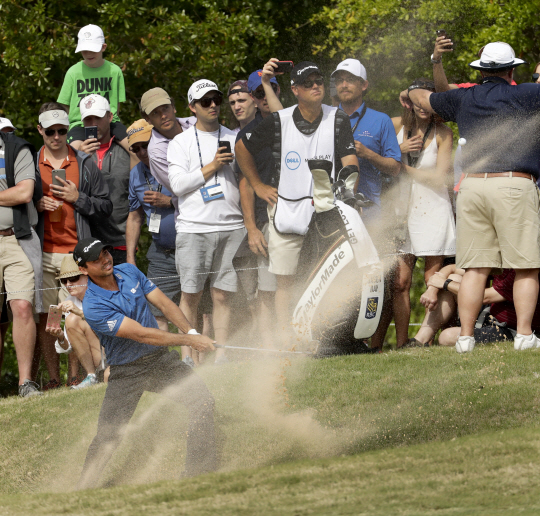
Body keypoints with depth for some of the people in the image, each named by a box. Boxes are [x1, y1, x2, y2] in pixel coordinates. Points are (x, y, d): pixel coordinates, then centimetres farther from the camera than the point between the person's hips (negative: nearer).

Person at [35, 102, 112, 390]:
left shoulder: (85, 164, 8)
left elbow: (105, 207, 9)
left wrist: (77, 198, -7)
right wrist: (37, 205, -5)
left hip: (75, 253, -1)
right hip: (42, 254, 1)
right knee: (45, 317, -2)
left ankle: (74, 377, 4)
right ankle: (53, 378, 6)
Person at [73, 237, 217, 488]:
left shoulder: (129, 272, -1)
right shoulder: (93, 306, -23)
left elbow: (163, 303, 2)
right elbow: (141, 334, -26)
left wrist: (191, 331, -14)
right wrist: (188, 341, -25)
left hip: (161, 358, 5)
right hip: (126, 371, -5)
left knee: (202, 401, -13)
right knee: (108, 436, -7)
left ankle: (201, 472, -6)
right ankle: (84, 488, 11)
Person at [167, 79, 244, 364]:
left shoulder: (236, 138, 15)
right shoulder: (181, 142, 8)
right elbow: (178, 184, -3)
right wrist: (212, 166, -8)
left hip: (231, 226, 2)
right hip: (194, 227, -2)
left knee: (222, 295, 1)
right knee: (191, 294, -3)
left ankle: (221, 354, 3)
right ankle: (189, 354, 2)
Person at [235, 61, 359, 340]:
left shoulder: (337, 119, 1)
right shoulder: (279, 121, 0)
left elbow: (350, 163, -5)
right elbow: (242, 148, 14)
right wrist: (258, 186, 12)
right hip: (286, 210, 0)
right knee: (285, 281, 0)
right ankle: (286, 341, 3)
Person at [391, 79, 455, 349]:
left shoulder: (443, 134, 1)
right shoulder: (396, 125, 7)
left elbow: (440, 177, -4)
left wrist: (404, 168, -4)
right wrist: (400, 150, -8)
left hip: (433, 207, -2)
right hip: (402, 207, 2)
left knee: (433, 280, -2)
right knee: (400, 280, -5)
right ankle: (401, 344, -2)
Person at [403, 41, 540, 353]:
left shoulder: (464, 98, 16)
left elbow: (425, 98, 35)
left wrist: (409, 92, 56)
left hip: (473, 185, 4)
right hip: (514, 185, -4)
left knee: (475, 268, 5)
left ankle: (466, 337, 2)